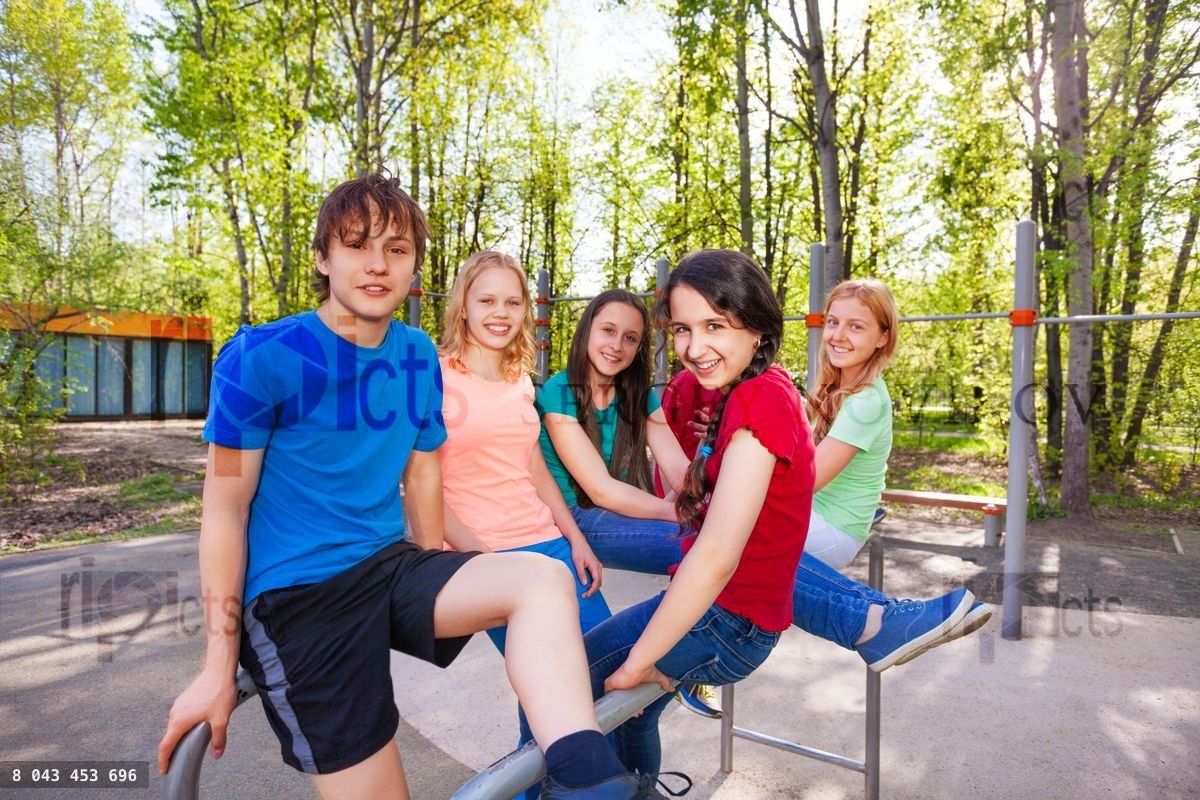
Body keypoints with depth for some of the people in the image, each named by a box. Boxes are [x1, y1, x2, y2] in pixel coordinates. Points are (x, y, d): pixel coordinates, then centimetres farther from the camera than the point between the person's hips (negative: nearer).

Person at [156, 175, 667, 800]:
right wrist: (218, 666, -6)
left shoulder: (419, 357, 4)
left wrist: (435, 584, 20)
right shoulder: (262, 358, -11)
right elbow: (226, 508, -8)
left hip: (390, 566, 5)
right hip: (296, 594, -4)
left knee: (543, 580, -21)